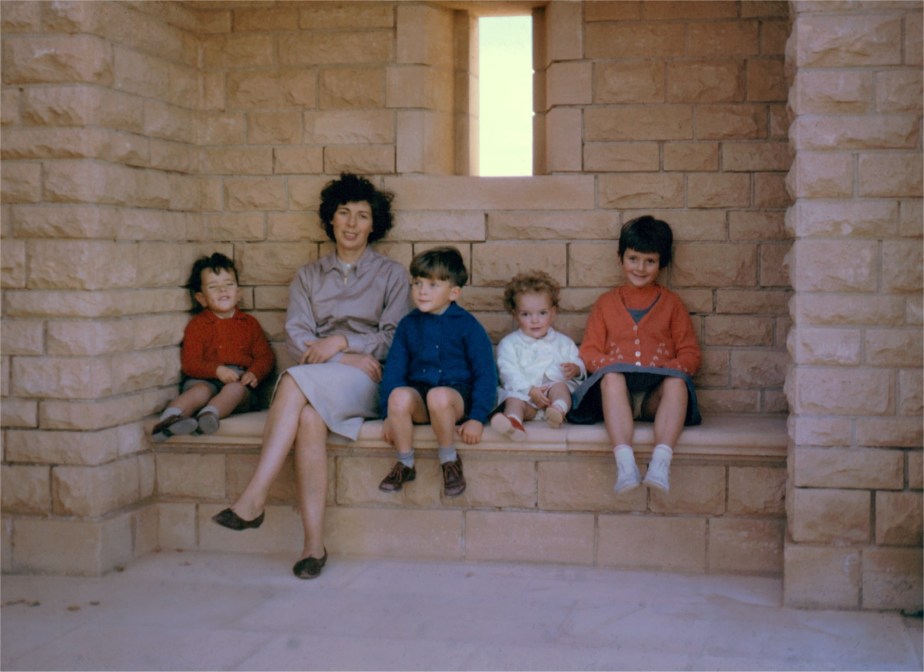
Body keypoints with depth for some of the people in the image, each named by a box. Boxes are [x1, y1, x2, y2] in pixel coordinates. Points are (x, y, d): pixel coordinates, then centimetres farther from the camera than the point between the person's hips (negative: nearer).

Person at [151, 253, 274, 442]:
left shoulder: (249, 323, 20)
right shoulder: (197, 325, 13)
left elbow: (265, 357, 13)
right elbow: (189, 363, 1)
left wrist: (254, 374, -11)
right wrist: (217, 370, -17)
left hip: (239, 380, 1)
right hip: (205, 379, -1)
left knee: (235, 389, -33)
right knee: (201, 390, -34)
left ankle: (209, 414, -60)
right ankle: (169, 416, -57)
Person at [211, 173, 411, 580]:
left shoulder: (390, 275, 14)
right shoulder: (308, 276, 20)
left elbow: (394, 339, 4)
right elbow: (296, 337, 6)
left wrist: (342, 341, -11)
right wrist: (347, 359, -11)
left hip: (367, 381, -2)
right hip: (315, 381, 2)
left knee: (296, 382, -34)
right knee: (309, 416, -35)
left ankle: (254, 499, -39)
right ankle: (313, 543, -38)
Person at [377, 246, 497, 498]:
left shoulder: (467, 325, 0)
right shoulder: (408, 325, 11)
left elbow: (485, 373, -1)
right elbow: (394, 369, 11)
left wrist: (477, 418, -10)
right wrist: (389, 415, 1)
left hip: (456, 394, -3)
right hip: (418, 395, 3)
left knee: (438, 396, -38)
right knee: (399, 395, -32)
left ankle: (449, 460, -12)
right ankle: (405, 463, -10)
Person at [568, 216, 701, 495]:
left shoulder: (670, 303, 19)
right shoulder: (606, 303, 20)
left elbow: (690, 352, 12)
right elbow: (589, 351, 12)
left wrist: (669, 368, -9)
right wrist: (610, 364, -10)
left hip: (656, 396, 0)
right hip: (620, 395, 0)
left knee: (677, 383, -34)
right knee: (611, 377, -35)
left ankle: (660, 462, -50)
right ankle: (625, 462, -51)